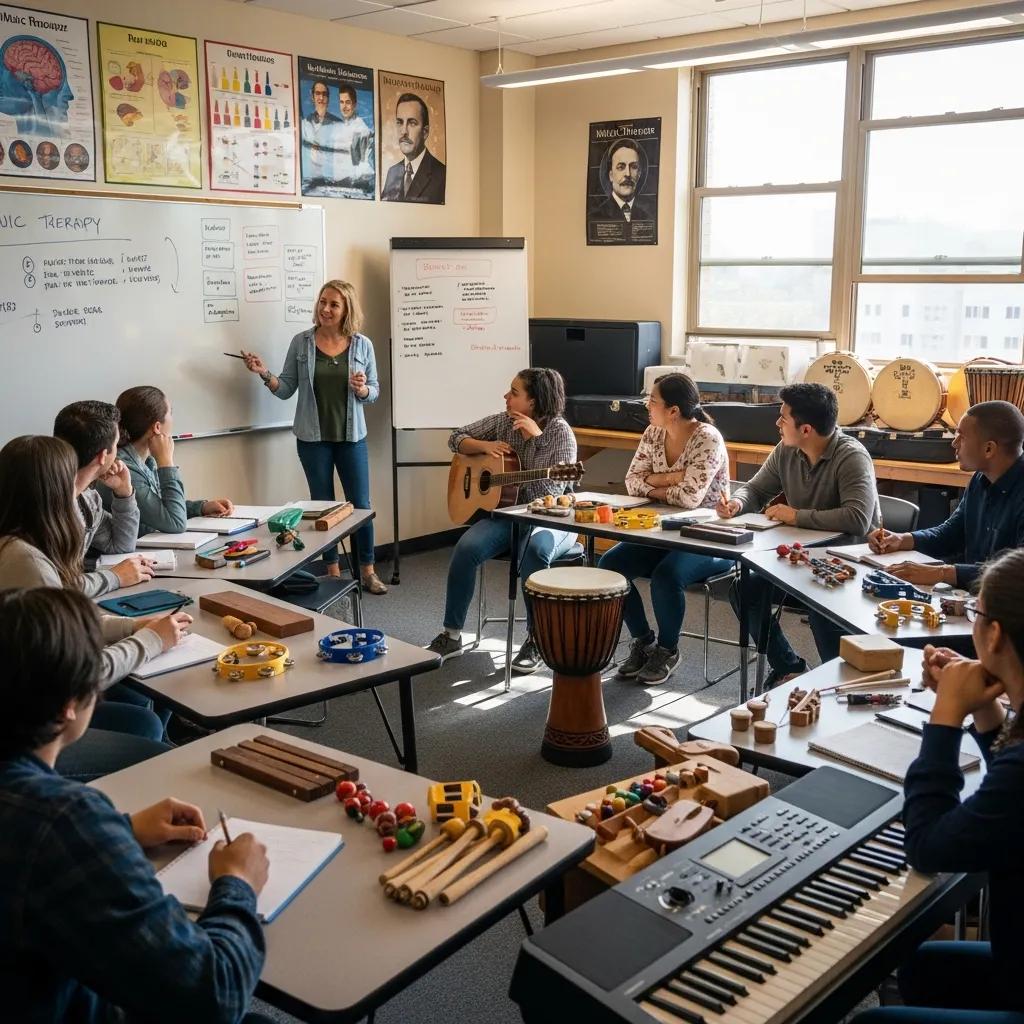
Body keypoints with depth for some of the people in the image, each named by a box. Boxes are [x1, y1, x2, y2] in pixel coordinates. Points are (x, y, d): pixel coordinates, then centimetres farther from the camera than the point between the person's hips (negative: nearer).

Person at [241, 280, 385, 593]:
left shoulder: (362, 345, -1)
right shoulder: (301, 342, -2)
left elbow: (374, 391, 5)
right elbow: (286, 389, 1)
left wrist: (362, 389, -17)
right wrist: (264, 373, -16)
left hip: (351, 437, 0)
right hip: (313, 437, 0)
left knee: (361, 504, 3)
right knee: (323, 505, 9)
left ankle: (368, 570, 17)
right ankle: (332, 571, 21)